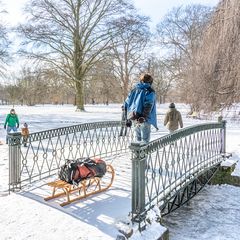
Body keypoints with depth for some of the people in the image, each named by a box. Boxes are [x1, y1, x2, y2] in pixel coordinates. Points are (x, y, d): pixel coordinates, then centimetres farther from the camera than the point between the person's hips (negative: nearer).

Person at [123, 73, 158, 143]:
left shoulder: (134, 90, 15)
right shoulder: (150, 91, -2)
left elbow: (126, 104, 14)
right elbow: (148, 106, -18)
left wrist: (128, 119, 18)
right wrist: (143, 117, -21)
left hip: (134, 118, 6)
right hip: (144, 120, -5)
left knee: (138, 138, 17)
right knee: (145, 140, 1)